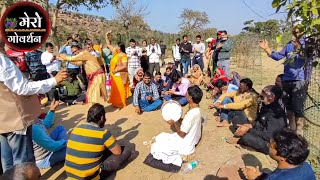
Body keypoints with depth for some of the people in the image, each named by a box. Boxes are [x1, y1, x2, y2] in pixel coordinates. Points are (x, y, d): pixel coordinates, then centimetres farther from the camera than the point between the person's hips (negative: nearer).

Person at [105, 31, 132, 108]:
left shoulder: (123, 55, -17)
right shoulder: (115, 52, 7)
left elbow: (124, 66, -25)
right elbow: (109, 45, 20)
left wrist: (116, 70, -24)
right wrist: (107, 37, 12)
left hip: (119, 75, -9)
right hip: (114, 75, 9)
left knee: (120, 89, -1)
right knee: (115, 89, 17)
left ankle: (121, 103, 9)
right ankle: (115, 102, 30)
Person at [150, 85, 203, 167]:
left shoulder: (191, 114, -32)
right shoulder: (196, 109, -3)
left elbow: (182, 134, -23)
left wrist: (174, 123, -10)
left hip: (185, 145, -10)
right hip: (190, 140, 10)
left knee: (155, 148, -5)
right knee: (160, 137, 17)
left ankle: (177, 158, -3)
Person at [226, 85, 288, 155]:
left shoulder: (276, 114, -26)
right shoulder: (266, 106, 0)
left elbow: (268, 136, -28)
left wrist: (248, 130, -25)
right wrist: (251, 125, -7)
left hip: (270, 144, -9)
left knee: (246, 137, -36)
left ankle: (239, 140, -4)